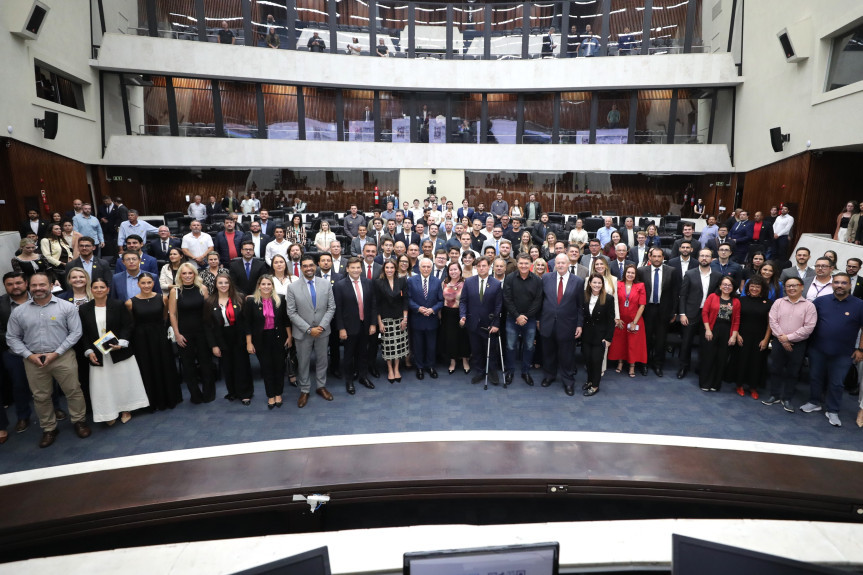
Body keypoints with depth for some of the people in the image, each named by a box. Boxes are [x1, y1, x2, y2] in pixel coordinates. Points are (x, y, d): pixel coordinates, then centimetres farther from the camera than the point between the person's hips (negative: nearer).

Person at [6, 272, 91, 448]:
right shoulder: (18, 311, 5)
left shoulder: (67, 307, -4)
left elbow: (75, 332, -6)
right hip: (33, 360, 3)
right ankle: (49, 429, 27)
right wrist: (29, 355, -6)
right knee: (41, 397, 12)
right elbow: (12, 337, 8)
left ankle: (79, 421, 21)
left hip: (63, 357, -3)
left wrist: (56, 353, -12)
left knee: (73, 391, 3)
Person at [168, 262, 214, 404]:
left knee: (206, 362, 8)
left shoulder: (202, 289, -2)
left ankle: (208, 394, 24)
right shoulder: (175, 291, -4)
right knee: (188, 364, 9)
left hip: (202, 331, 0)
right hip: (184, 333, 0)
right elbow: (172, 314, -3)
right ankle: (195, 395, 23)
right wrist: (177, 334, -5)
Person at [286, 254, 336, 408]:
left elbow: (331, 308, -2)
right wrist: (309, 329, -15)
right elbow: (291, 313, -9)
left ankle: (321, 386, 35)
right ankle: (304, 391, 28)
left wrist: (322, 326, -13)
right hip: (303, 332, -2)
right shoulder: (293, 287, -9)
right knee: (303, 362, 11)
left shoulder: (326, 284, -4)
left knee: (322, 360, 16)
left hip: (322, 331, 2)